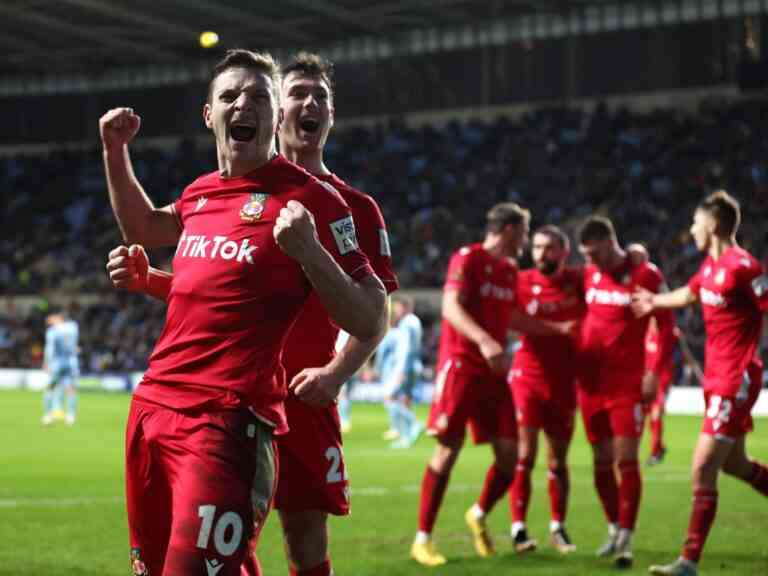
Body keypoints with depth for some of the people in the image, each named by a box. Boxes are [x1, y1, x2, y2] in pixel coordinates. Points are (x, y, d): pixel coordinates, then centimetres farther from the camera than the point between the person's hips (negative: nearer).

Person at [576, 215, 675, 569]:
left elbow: (666, 327, -6)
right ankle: (614, 530, 24)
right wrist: (577, 363, 13)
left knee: (626, 458, -11)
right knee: (601, 460, 9)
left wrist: (654, 373, -13)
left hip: (628, 382, -5)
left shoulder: (646, 275, -8)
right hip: (591, 381, 6)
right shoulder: (588, 274, 8)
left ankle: (626, 540, -9)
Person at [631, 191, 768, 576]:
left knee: (702, 469, -9)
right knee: (734, 464, 19)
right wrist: (654, 301, 38)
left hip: (736, 379, -9)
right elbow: (690, 293, 28)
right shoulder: (711, 264, 7)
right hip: (716, 375, 9)